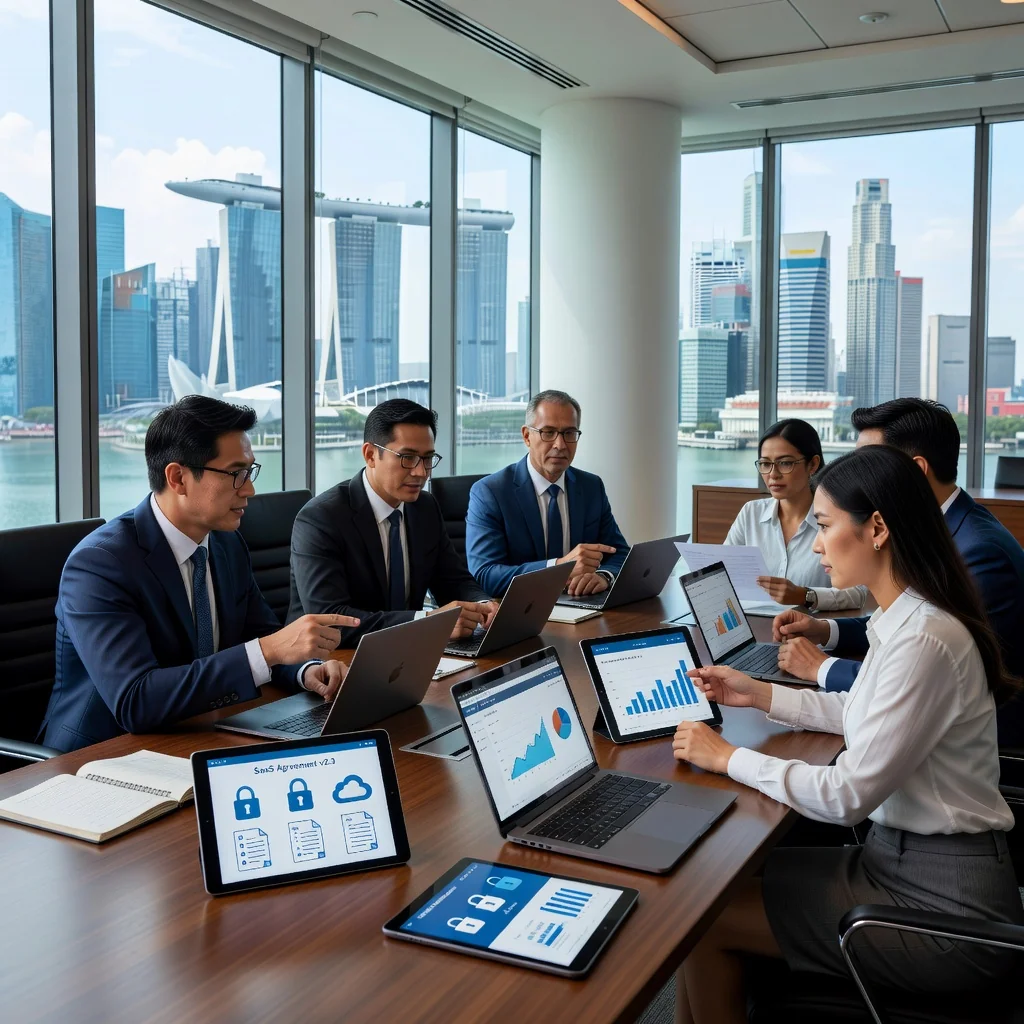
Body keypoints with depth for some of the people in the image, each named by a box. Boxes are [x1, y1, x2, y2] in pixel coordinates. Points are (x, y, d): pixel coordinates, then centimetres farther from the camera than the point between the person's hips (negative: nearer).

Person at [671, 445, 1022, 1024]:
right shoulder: (902, 619, 3)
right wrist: (759, 694, 13)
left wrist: (729, 758, -13)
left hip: (941, 901, -9)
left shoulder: (923, 639, -26)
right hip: (901, 859, 9)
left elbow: (848, 797, -24)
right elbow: (866, 718, 18)